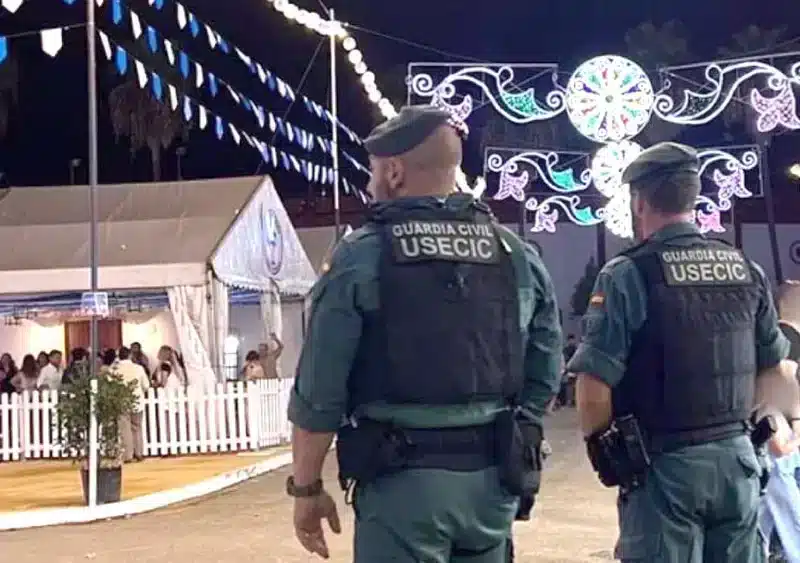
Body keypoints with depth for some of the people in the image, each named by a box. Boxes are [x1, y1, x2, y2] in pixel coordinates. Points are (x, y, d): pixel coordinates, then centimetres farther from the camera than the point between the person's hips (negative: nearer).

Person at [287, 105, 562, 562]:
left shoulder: (361, 256, -7)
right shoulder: (519, 256, 5)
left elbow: (319, 391, -9)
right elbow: (544, 376, 8)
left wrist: (307, 486, 1)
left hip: (403, 481, -4)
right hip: (492, 480, 5)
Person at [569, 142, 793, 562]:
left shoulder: (628, 274, -14)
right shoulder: (747, 270, 5)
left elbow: (595, 389, -17)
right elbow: (773, 367, 13)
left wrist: (600, 445, -1)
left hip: (664, 464, -5)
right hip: (738, 457, 5)